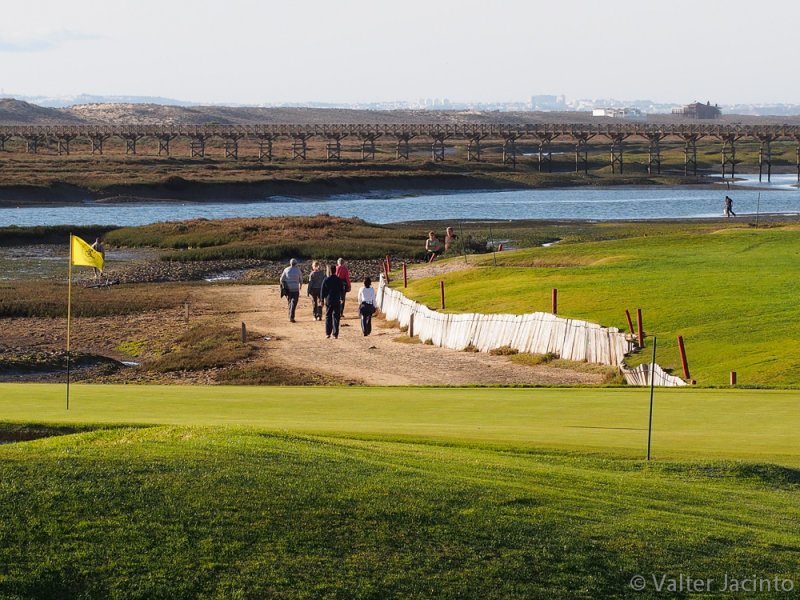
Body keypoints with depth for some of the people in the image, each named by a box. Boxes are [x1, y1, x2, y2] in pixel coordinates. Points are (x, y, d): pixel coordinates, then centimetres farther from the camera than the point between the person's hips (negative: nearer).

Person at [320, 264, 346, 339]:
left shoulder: (326, 280, -6)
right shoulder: (339, 280, -2)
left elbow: (322, 291, -2)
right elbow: (342, 290, 8)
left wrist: (322, 300, 9)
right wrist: (342, 299, 24)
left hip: (328, 301, 0)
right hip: (337, 301, 0)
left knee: (328, 317, 13)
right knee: (336, 318, 3)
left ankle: (327, 333, 15)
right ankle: (335, 334, 0)